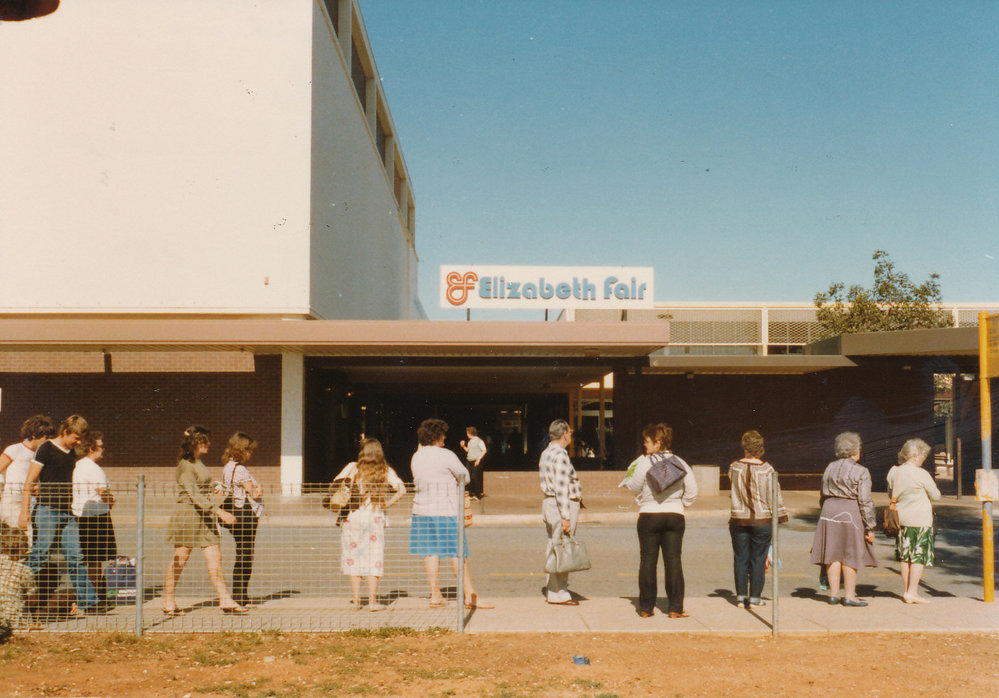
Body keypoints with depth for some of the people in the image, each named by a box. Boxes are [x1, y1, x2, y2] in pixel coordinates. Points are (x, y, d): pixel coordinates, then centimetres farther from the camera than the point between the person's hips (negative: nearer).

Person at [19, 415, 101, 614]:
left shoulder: (71, 453, 15)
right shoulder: (46, 449, -6)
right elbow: (29, 481, -8)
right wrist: (24, 511, -13)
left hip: (68, 512, 7)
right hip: (48, 510, -6)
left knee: (76, 557, 3)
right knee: (40, 556, -3)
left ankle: (87, 601, 2)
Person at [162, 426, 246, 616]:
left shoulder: (199, 463, 14)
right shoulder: (185, 466, -14)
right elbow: (195, 495, -22)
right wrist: (219, 511, -26)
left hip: (204, 517, 8)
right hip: (187, 515, -8)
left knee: (215, 557, 1)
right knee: (179, 560, 2)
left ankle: (225, 600, 0)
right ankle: (168, 602, 15)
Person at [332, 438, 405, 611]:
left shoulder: (353, 468, -1)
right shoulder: (386, 471, 2)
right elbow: (402, 489, -6)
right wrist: (388, 503, 1)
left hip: (353, 518, 0)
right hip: (375, 519, 0)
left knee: (353, 558, 10)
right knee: (374, 559, 6)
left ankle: (356, 599, 11)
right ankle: (372, 600, 4)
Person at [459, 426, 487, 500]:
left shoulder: (479, 441, -8)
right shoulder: (470, 442, 15)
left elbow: (484, 450, -11)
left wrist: (478, 459, -15)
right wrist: (463, 446, 8)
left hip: (476, 462, -8)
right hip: (469, 461, 8)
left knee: (475, 477, -9)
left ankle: (478, 494, -2)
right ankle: (471, 493, 12)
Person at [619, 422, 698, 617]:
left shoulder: (644, 463, -8)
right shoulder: (679, 462, 3)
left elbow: (634, 487, -3)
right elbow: (692, 489, 1)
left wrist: (632, 471, 13)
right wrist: (681, 504, 14)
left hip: (649, 516, -2)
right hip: (674, 516, 2)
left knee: (648, 561, 5)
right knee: (673, 561, 5)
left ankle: (646, 608, 9)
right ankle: (675, 608, 4)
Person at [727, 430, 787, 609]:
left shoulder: (734, 468, -2)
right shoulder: (767, 470, -9)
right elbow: (774, 495, -5)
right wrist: (780, 516, 4)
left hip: (738, 519, 2)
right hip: (762, 520, -2)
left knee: (740, 559, 9)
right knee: (758, 559, 6)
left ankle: (741, 596, 13)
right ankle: (755, 597, 9)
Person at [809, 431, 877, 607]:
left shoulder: (829, 468, 10)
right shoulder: (860, 472, -8)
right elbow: (865, 502, -10)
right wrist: (869, 527, -7)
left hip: (829, 511, 6)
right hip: (850, 513, -6)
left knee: (833, 553, 9)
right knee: (851, 555, 1)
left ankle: (834, 593, 13)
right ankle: (849, 595, 4)